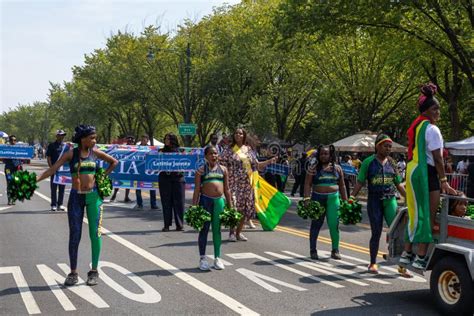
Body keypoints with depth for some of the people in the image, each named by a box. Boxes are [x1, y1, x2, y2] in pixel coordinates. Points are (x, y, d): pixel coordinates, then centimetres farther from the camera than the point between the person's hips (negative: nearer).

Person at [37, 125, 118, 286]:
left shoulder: (95, 152, 3)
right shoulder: (71, 154, -3)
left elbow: (114, 162, 16)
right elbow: (53, 168, -11)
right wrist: (36, 179, -23)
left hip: (94, 196, 1)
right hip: (76, 196, -1)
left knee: (95, 234, 1)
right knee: (74, 235, 2)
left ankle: (94, 271, 11)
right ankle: (73, 272, 12)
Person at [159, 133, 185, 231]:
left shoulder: (180, 150, 8)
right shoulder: (162, 151, 10)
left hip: (177, 178, -1)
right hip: (164, 178, 1)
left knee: (178, 201, 0)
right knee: (166, 202, 2)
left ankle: (179, 225, 6)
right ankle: (167, 225, 9)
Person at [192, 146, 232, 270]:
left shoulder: (223, 169, 10)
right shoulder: (201, 170, 1)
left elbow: (226, 189, 12)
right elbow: (197, 189, -1)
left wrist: (230, 206, 10)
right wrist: (194, 206, -6)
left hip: (219, 201, 2)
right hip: (205, 200, -2)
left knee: (217, 229, 7)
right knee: (204, 229, 4)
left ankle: (217, 258, 15)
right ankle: (202, 258, 13)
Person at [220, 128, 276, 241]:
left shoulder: (249, 150, 11)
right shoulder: (229, 149, 2)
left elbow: (257, 165, 15)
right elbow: (222, 164, -2)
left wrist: (269, 161, 6)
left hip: (246, 183, 4)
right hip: (234, 183, -4)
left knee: (246, 208, 4)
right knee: (234, 207, -12)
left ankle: (239, 232, 18)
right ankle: (232, 232, 4)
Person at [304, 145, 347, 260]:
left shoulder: (337, 168, 10)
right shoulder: (314, 167, 2)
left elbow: (342, 185, 14)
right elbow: (307, 184, -3)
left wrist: (345, 200, 11)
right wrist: (307, 198, -13)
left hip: (333, 198, 1)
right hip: (318, 198, -1)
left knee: (334, 224, -4)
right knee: (316, 224, 5)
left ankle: (335, 250, 8)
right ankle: (313, 250, 15)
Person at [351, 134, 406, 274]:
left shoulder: (392, 163, 10)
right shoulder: (368, 162, 0)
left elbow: (398, 184, 17)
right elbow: (360, 183, 0)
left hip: (390, 199, 2)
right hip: (374, 201, -2)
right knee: (376, 233, 4)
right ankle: (373, 263, 19)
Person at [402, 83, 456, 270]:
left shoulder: (415, 126, 16)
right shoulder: (432, 129, -12)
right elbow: (437, 158, -15)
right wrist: (444, 181, -13)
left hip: (412, 170, 9)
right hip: (426, 172, -9)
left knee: (416, 214, 15)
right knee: (428, 216, -5)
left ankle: (407, 254, 20)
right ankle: (421, 257, -4)